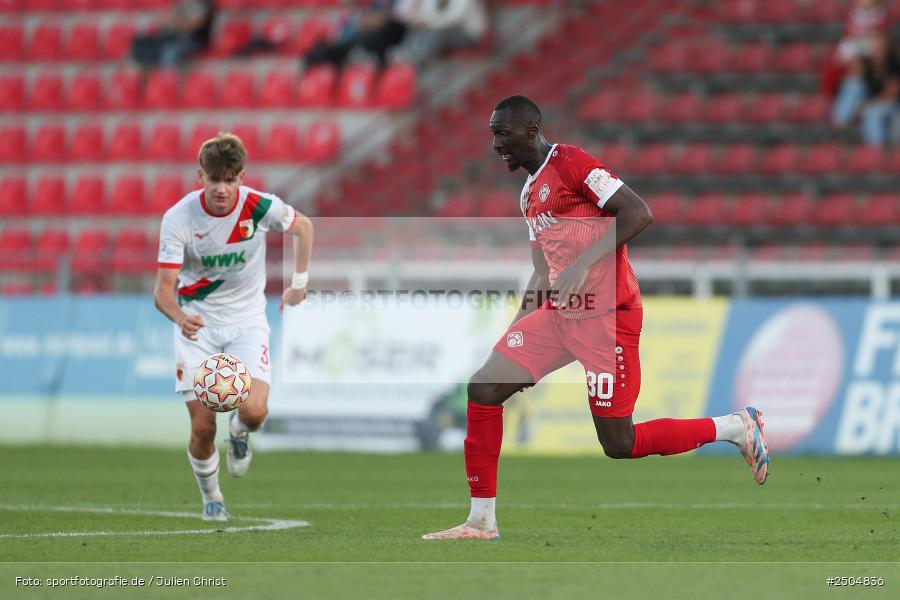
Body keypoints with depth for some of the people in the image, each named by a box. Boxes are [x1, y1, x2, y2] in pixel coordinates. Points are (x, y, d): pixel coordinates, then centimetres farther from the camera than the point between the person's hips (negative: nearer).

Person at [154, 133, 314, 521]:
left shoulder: (260, 207, -16)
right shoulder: (179, 218, -18)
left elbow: (303, 227, 8)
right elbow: (163, 289, -21)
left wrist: (299, 284, 10)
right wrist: (179, 316, -42)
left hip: (247, 319, 0)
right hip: (197, 324, 0)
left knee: (253, 411, -21)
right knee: (202, 427, -7)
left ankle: (239, 433, 18)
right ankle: (211, 498, 23)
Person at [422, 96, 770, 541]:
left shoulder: (571, 163, -9)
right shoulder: (530, 192, 18)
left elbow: (638, 213, -19)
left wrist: (582, 264, -26)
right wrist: (518, 325, 18)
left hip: (607, 315, -9)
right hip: (559, 313, 9)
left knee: (619, 444, -6)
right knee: (483, 389, -4)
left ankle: (739, 428, 12)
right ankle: (481, 521, 1)